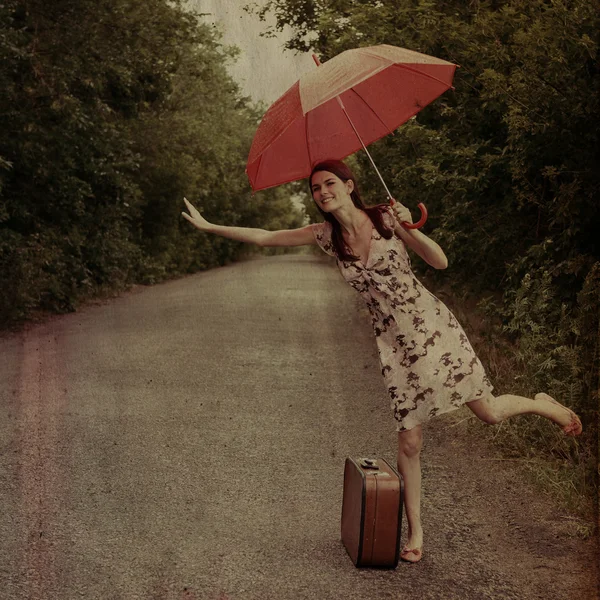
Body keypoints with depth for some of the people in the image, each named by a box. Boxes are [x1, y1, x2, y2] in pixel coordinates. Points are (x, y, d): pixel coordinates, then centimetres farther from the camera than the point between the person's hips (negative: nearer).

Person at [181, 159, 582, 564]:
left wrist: (409, 230, -24)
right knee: (409, 441, 0)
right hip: (394, 343, 2)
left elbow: (440, 261, -9)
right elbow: (264, 237, 3)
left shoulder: (387, 217, -7)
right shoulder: (326, 236, 2)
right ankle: (416, 533, 13)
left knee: (489, 412, -1)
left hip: (431, 325, -2)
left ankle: (543, 403, 32)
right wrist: (209, 226, 1)